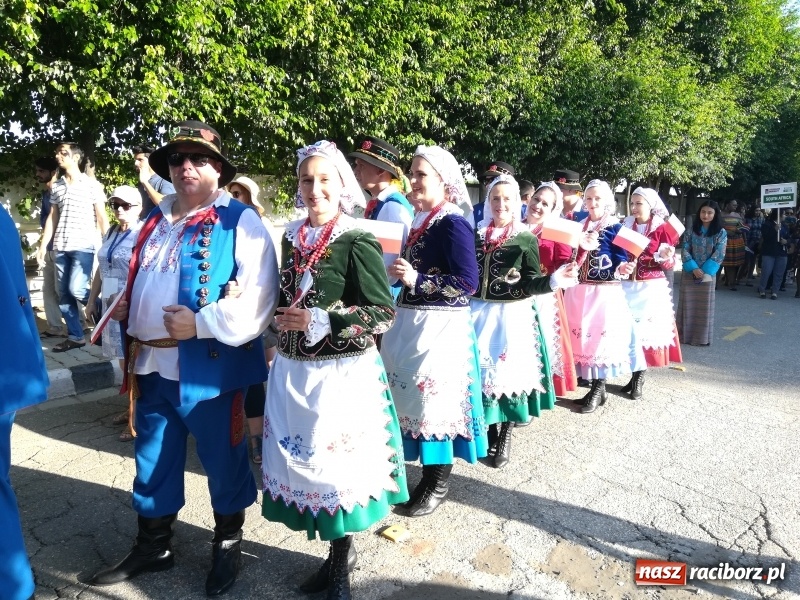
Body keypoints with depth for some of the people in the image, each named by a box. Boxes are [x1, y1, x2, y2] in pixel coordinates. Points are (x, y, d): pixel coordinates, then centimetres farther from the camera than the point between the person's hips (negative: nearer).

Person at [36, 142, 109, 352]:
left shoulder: (92, 184, -1)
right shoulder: (56, 187, 13)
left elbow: (102, 217, -1)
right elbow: (52, 217, 16)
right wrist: (43, 245, 11)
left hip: (84, 245, -6)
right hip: (61, 247, 6)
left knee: (77, 289, -16)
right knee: (64, 294, 5)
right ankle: (75, 336, 13)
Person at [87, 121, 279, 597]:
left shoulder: (238, 221, -10)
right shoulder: (156, 220, 13)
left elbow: (259, 298, -19)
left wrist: (200, 324, -22)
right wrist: (126, 309, 7)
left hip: (210, 366, -7)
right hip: (152, 365, 7)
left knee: (223, 459, 11)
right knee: (153, 461, 20)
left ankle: (228, 545, 34)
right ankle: (153, 546, 41)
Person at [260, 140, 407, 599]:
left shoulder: (358, 242, -11)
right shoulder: (293, 237, 8)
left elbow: (383, 313, -15)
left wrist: (321, 321, -20)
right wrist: (283, 318, 6)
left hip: (342, 373, -6)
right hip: (293, 371, 6)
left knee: (337, 465, 6)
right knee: (303, 461, 13)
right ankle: (341, 549, 36)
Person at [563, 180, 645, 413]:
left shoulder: (615, 227, -4)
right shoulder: (579, 225, 11)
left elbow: (620, 258, -9)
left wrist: (622, 268, -30)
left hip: (605, 292, -5)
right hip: (579, 291, 6)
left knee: (601, 337, -4)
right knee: (583, 336, 9)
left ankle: (598, 389, 8)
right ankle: (594, 386, 21)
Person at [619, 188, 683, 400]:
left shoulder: (662, 228, -4)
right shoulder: (624, 225, 6)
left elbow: (670, 264, -5)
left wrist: (664, 257, -25)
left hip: (651, 288, -3)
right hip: (627, 286, 3)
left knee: (646, 330, 0)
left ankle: (639, 379, 11)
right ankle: (634, 375, 18)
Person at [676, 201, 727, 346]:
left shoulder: (721, 233, -1)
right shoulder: (691, 230, 3)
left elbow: (719, 255, -8)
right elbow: (685, 251, -3)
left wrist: (705, 271, -15)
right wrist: (694, 268, -15)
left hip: (708, 275, -1)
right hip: (690, 273, 1)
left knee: (704, 306, 4)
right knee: (688, 305, 5)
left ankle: (702, 337, 13)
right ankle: (685, 335, 15)